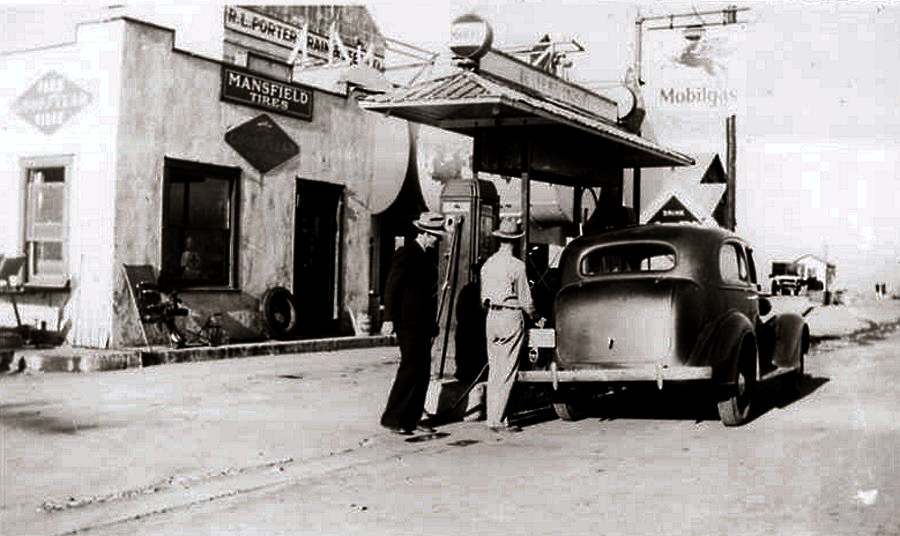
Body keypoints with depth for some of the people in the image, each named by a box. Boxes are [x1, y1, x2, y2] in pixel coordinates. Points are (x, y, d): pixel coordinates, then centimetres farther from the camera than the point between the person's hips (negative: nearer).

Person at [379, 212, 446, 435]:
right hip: (409, 322, -9)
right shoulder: (406, 253, -9)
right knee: (410, 368, -10)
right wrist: (389, 319, -17)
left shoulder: (430, 256, 16)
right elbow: (391, 288, -12)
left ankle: (411, 418, 14)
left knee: (423, 371, 7)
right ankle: (391, 418, -3)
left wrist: (433, 322, 19)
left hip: (424, 323, 9)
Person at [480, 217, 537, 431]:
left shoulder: (487, 263, 7)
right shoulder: (516, 265, -12)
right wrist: (534, 316, 10)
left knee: (494, 370, 13)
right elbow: (525, 300, -7)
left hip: (491, 317, 6)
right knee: (507, 371, -2)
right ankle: (497, 420, -2)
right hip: (511, 318, -6)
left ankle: (493, 416, 16)